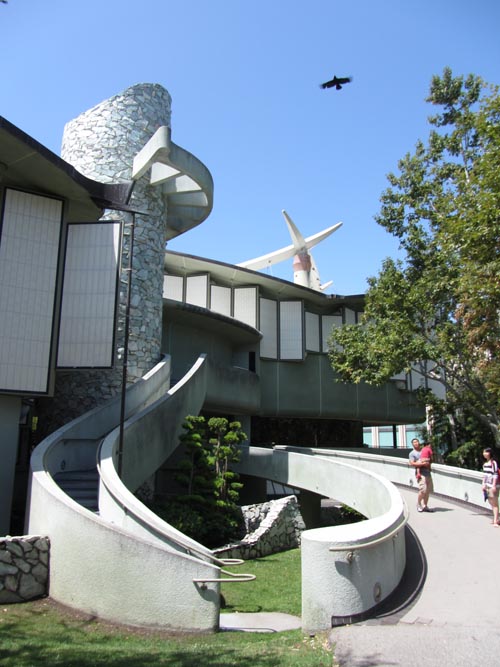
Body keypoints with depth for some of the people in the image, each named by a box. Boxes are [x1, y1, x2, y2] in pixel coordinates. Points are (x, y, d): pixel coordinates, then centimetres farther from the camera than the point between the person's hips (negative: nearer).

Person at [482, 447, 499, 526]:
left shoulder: (493, 463, -13)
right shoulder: (485, 464, 12)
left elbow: (495, 475, -15)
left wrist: (494, 486, -19)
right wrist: (483, 484, 16)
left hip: (493, 486, -8)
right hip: (487, 486, 8)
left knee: (495, 504, -5)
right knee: (491, 503, 14)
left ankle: (495, 521, -6)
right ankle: (496, 519, 25)